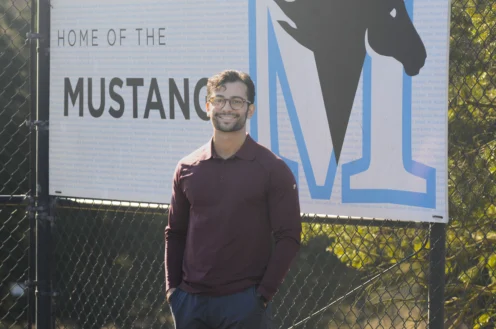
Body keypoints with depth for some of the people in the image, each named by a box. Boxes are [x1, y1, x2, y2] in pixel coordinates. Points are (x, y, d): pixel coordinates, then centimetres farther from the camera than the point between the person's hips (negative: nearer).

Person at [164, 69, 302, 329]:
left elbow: (287, 237, -5)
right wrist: (172, 287, 5)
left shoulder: (272, 169, -3)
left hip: (245, 302, -4)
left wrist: (264, 293, -11)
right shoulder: (186, 169, 8)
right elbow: (175, 233, 15)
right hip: (190, 300, 4)